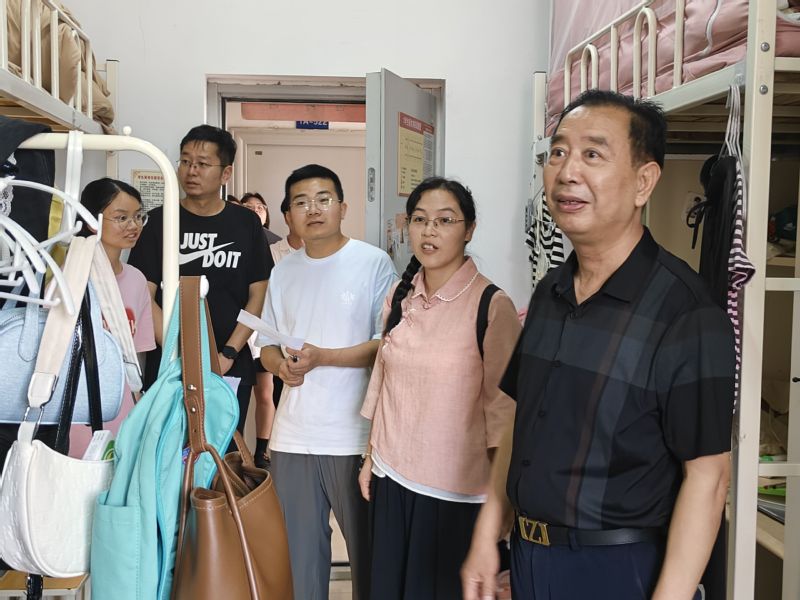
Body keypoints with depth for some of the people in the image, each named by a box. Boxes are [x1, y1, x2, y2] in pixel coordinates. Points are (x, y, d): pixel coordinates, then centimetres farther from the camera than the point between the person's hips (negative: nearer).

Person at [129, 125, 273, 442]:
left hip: (231, 369, 1)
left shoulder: (245, 223, 6)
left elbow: (258, 296, 3)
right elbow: (144, 296, -2)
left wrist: (228, 355, -8)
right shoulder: (158, 222, 3)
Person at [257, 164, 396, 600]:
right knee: (300, 553, 14)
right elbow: (267, 346, 15)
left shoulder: (374, 263, -5)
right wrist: (281, 364, -7)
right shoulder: (283, 271, 11)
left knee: (365, 549, 9)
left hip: (354, 436, -4)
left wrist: (323, 357, -18)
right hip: (292, 437, 4)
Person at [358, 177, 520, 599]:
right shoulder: (400, 296, 3)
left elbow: (502, 406, -10)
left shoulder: (491, 305, -13)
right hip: (392, 477, 5)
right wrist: (371, 456, 13)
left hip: (455, 490, -5)